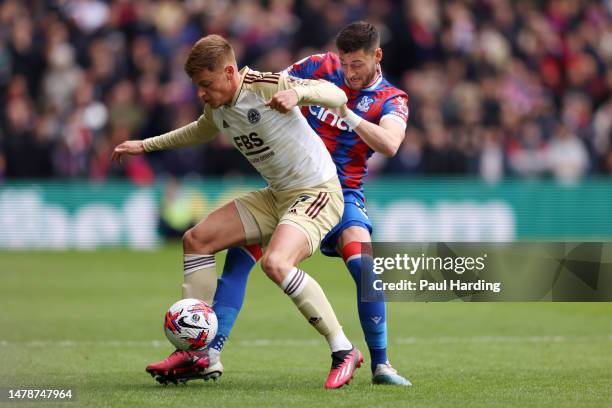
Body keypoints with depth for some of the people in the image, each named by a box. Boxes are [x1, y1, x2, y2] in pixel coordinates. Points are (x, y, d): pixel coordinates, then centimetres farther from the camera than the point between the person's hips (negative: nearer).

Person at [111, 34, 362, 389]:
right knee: (197, 240, 4)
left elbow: (337, 95, -28)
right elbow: (201, 131, 29)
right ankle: (196, 352, 6)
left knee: (275, 263, -33)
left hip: (318, 193, -9)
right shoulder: (216, 107, 4)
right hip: (276, 196, 9)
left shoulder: (265, 86, -21)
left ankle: (344, 352, -22)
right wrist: (146, 145, 29)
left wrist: (297, 93, -47)